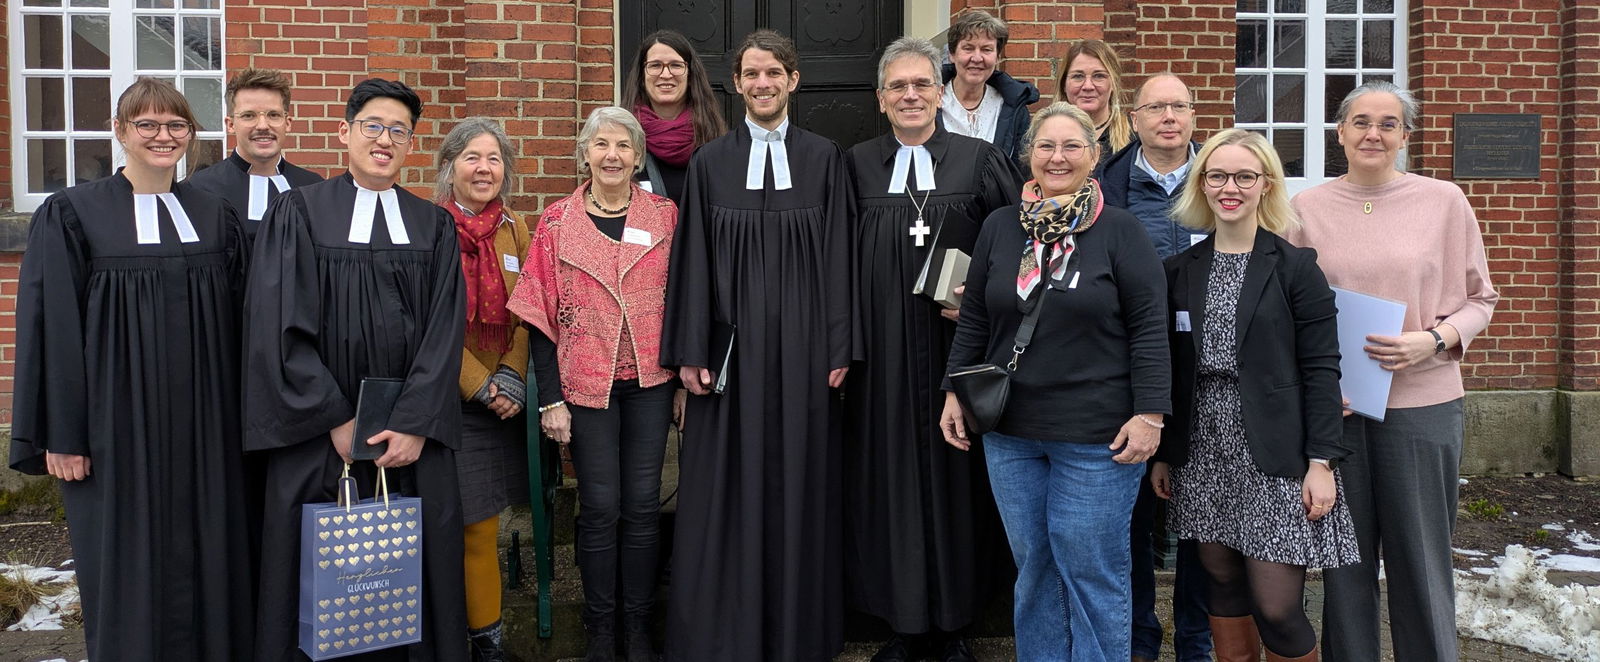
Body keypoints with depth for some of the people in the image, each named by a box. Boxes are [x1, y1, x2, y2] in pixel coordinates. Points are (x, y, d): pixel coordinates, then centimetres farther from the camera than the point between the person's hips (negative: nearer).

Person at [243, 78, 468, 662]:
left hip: (411, 436, 2)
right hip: (319, 436, -1)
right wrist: (337, 421, -11)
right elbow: (280, 327, -4)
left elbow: (445, 330, 1)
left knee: (415, 566, 3)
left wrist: (415, 423, -11)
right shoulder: (298, 213, 3)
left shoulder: (434, 226, 9)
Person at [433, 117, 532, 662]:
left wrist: (512, 378, -6)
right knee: (472, 526, 0)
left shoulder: (514, 230, 9)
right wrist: (479, 385, -12)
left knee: (482, 524, 7)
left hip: (501, 404, 4)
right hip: (446, 399, -4)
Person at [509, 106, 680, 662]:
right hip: (586, 382, -1)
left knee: (643, 504, 6)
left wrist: (685, 378, 2)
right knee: (600, 507, 3)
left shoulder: (665, 216, 3)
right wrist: (550, 399, -5)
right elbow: (540, 315, 0)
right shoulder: (556, 223, 1)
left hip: (650, 382, 1)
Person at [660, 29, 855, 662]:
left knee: (799, 483, 6)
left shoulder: (825, 158, 5)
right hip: (732, 344, 0)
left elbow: (838, 258, 2)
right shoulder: (709, 162, 5)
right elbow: (693, 261, 2)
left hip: (802, 345, 0)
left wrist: (839, 348, -3)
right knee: (726, 486, 3)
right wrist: (690, 351, -4)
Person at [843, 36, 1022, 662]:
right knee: (890, 475, 5)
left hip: (958, 346, -1)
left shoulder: (980, 159, 2)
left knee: (955, 473, 6)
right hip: (883, 353, 1)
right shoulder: (857, 164, 6)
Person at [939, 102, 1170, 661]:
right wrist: (954, 392, 9)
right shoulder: (1000, 227, 8)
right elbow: (973, 320, 13)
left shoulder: (1120, 231, -3)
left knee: (1091, 572, 3)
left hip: (1098, 437, -4)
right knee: (1032, 567, 12)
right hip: (1011, 431, 4)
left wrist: (1150, 414, -11)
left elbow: (1149, 329, -5)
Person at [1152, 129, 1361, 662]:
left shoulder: (1296, 267, -3)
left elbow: (1321, 370, -6)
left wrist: (1322, 462, -12)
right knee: (1224, 585, 12)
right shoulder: (1181, 271, 9)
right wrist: (1163, 454, 11)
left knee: (1277, 607, -4)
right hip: (1204, 456, 4)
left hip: (1274, 458, -4)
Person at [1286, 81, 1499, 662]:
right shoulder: (1306, 208, 4)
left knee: (1420, 559, 4)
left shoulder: (1444, 201, 1)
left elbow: (1479, 299, 7)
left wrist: (1433, 341, -11)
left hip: (1422, 401, -1)